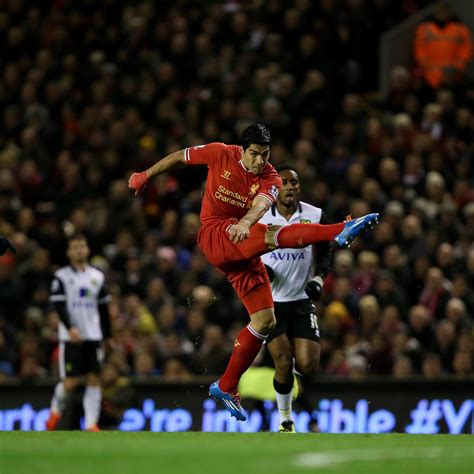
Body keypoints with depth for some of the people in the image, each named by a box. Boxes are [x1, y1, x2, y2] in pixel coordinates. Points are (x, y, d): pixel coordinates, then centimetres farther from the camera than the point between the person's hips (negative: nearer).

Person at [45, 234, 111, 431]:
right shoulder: (62, 276, -1)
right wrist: (70, 328, -23)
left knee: (94, 379, -5)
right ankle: (55, 410, 21)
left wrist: (107, 336, 14)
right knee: (71, 381, -6)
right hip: (71, 337, -4)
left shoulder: (97, 276, 12)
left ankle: (91, 424, -5)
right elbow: (59, 306, -10)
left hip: (94, 337, 4)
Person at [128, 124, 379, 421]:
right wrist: (146, 176, 21)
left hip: (243, 249, 5)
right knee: (272, 236, -31)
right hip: (214, 237, -5)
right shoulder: (220, 154, -4)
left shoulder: (271, 179, -2)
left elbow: (261, 203, -25)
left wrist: (245, 222, -47)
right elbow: (179, 157, 12)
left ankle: (226, 388, 8)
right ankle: (341, 232, -57)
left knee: (265, 321, -2)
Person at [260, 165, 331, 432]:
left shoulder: (315, 216, 0)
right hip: (271, 301, -1)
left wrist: (319, 278, -5)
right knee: (283, 364, -11)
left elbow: (325, 252, 12)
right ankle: (285, 421, 9)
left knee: (308, 366, -10)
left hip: (302, 300, 1)